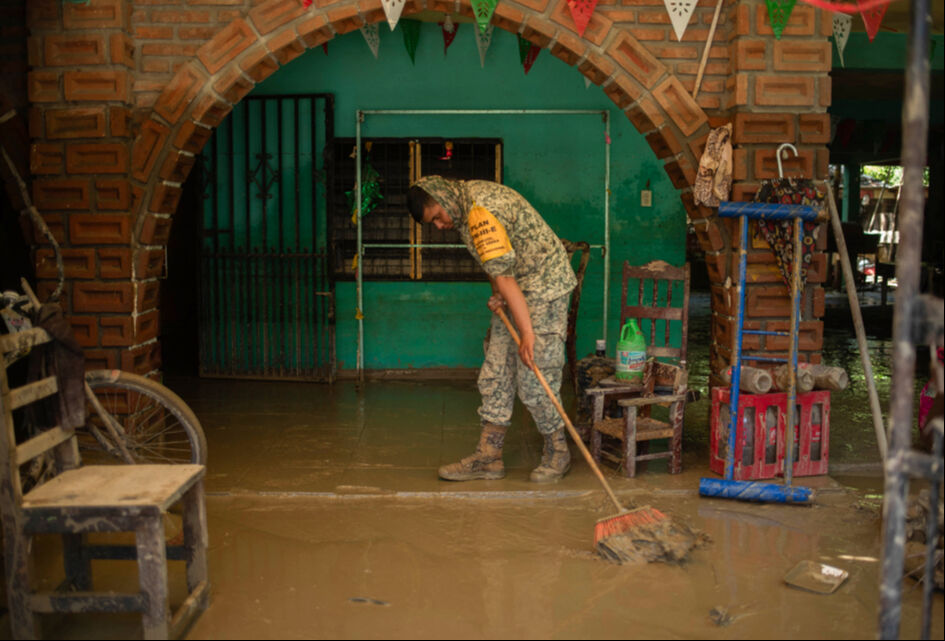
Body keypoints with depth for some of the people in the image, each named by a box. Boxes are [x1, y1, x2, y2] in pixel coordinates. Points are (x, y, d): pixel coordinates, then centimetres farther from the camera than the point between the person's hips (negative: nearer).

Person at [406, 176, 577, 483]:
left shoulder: (480, 212, -24)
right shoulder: (469, 195, 9)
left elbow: (504, 275, -29)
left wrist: (527, 333, -30)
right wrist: (498, 292, 2)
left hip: (543, 288, -10)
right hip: (517, 290, 10)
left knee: (534, 379, -8)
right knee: (495, 374, 6)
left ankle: (557, 453, 10)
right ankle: (488, 457, 11)